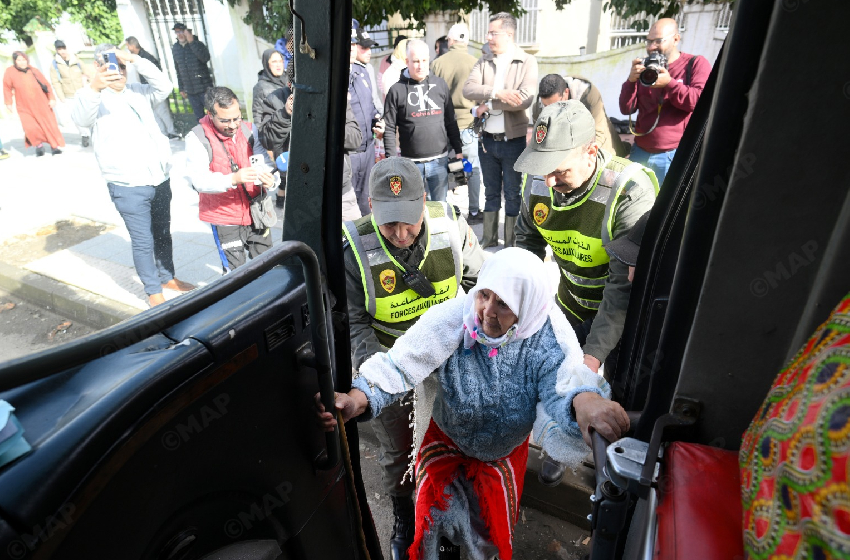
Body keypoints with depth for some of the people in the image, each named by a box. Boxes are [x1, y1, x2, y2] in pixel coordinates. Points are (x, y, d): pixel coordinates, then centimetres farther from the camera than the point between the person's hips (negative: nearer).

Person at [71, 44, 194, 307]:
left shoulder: (138, 92, 12)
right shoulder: (95, 98, -5)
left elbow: (164, 87, -5)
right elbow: (80, 118, -26)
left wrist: (136, 60, -17)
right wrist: (94, 87, -43)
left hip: (160, 178, 5)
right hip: (128, 187, -5)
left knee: (163, 234, 18)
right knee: (143, 242, 1)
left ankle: (168, 278, 35)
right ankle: (153, 291, 16)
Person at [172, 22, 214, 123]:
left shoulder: (198, 44, -4)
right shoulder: (175, 48, 8)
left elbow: (205, 58, -24)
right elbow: (178, 70, 14)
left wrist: (191, 42, -26)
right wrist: (181, 88, 15)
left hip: (205, 88, -4)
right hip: (190, 91, 4)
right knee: (200, 118, 9)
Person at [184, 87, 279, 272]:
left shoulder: (248, 130, 1)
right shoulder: (197, 138, -12)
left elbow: (266, 163, -1)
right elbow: (199, 180, -22)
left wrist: (270, 180, -26)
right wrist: (233, 179, -40)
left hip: (256, 213, 4)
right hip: (224, 218, -4)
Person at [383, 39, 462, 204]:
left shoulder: (440, 84, 8)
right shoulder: (397, 90, -1)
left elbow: (451, 121, 12)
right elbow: (389, 129, -2)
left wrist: (458, 150, 9)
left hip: (439, 161, 2)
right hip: (411, 163, -2)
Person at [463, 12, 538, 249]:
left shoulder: (527, 61, -4)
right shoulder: (484, 61, 7)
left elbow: (525, 99, -19)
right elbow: (468, 89, -9)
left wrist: (488, 105, -13)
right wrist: (497, 92, -23)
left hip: (513, 140, -4)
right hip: (487, 139, 4)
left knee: (512, 193, 6)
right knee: (491, 192, 14)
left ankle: (510, 243, 17)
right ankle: (489, 238, 27)